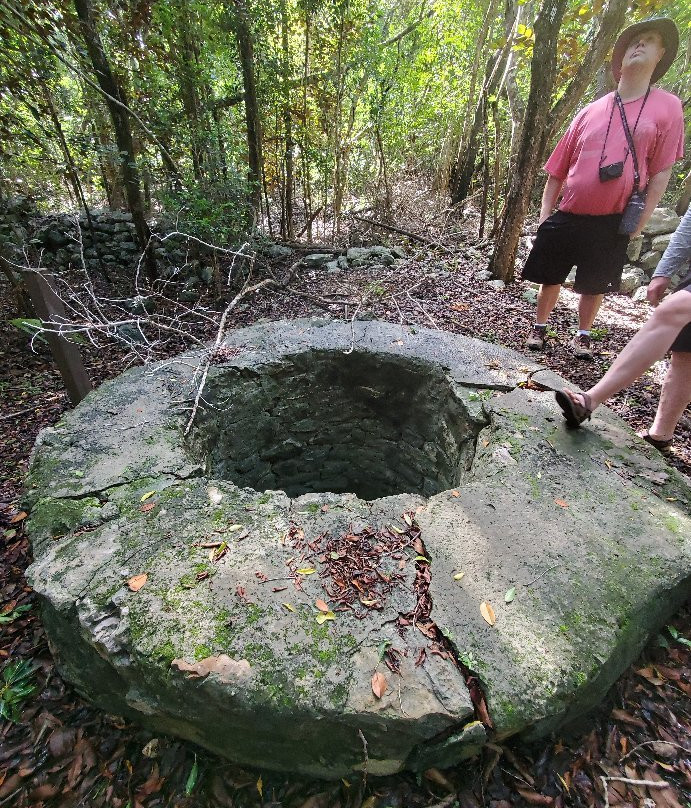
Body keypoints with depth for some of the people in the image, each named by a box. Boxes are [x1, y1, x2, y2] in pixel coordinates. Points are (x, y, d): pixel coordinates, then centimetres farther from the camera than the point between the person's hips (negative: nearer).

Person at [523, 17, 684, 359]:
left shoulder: (668, 107, 4)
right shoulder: (590, 112, 8)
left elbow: (661, 171, 2)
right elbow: (557, 169, 9)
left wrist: (641, 221, -4)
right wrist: (544, 214, 1)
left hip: (612, 223, -1)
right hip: (567, 217, 1)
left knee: (595, 285, 6)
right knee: (550, 277, 6)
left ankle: (583, 336, 23)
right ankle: (539, 328, 24)